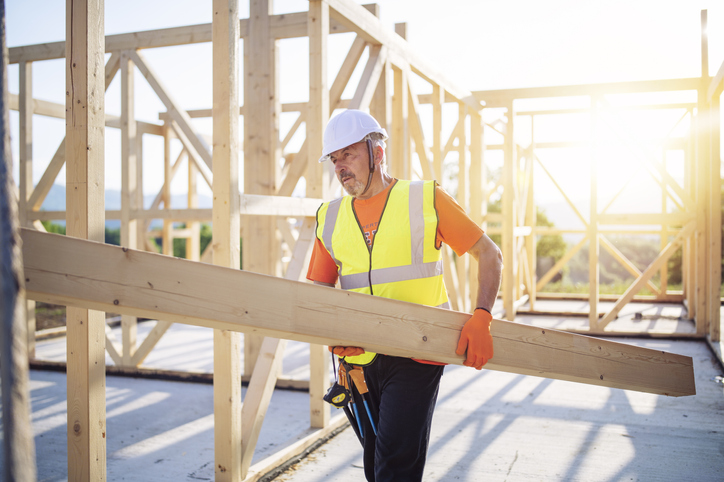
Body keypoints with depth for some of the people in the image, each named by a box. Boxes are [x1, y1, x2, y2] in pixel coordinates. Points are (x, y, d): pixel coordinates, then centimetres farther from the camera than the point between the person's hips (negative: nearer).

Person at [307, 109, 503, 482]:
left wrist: (480, 318, -14)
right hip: (361, 359, 5)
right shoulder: (330, 218, 8)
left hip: (417, 356, -4)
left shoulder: (427, 199, -3)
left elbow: (489, 255, 0)